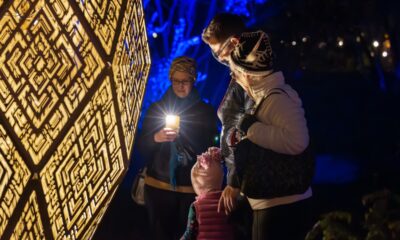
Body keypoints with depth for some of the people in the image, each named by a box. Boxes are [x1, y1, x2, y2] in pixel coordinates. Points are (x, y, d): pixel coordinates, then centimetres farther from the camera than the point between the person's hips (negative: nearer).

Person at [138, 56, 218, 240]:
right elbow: (142, 147, 4)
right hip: (158, 185, 1)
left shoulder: (205, 111, 5)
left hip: (192, 187, -1)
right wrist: (156, 138, -18)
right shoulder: (157, 108, 8)